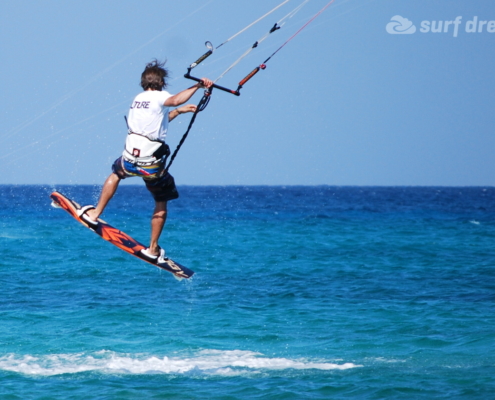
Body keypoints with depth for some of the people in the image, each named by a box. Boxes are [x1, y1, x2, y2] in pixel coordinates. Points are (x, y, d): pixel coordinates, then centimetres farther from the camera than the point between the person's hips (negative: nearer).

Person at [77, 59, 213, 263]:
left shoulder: (137, 99, 14)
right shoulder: (159, 97, -8)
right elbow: (175, 100, -32)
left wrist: (178, 111, 28)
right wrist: (197, 86, -32)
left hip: (130, 157, 5)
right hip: (152, 163, -5)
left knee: (116, 174, 39)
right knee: (161, 204, 14)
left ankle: (94, 214, 40)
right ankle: (153, 249, 19)